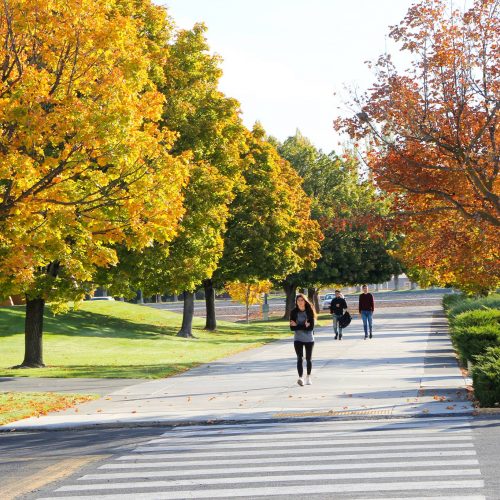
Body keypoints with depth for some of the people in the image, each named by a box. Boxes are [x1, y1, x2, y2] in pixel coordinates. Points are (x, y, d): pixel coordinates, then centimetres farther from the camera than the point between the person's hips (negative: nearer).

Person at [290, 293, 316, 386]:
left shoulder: (310, 311, -7)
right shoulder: (294, 312, -3)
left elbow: (311, 327, -14)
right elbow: (292, 328, -8)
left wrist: (297, 326, -16)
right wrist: (304, 326, -17)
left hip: (309, 339, 0)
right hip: (298, 339, 0)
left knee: (308, 359, 11)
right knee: (300, 358, -13)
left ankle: (308, 377, 26)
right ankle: (300, 378, -24)